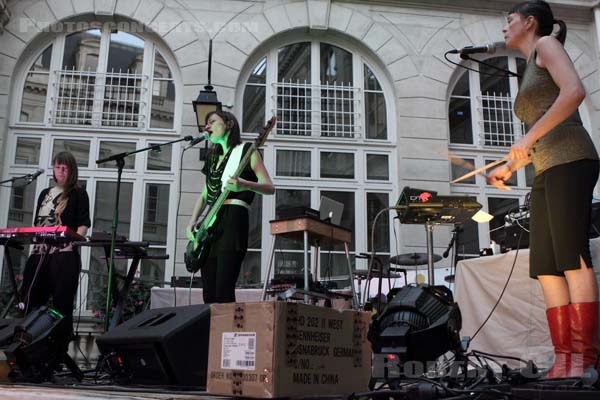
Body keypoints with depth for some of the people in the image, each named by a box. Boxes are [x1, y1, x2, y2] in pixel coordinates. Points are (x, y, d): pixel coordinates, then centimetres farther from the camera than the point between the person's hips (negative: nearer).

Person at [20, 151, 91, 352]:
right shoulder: (45, 193, 21)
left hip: (65, 255, -5)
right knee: (31, 303, 1)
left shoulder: (78, 194, 5)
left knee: (62, 306, -3)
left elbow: (84, 224, -4)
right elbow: (36, 223, 22)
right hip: (40, 253, 5)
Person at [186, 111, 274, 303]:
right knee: (209, 294, 2)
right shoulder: (213, 157, 24)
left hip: (233, 219, -7)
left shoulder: (246, 151, 4)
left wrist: (244, 185, -24)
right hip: (210, 224, 7)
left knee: (223, 292, -15)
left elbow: (270, 187, -5)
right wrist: (193, 221, 13)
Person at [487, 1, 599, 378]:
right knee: (546, 268, -1)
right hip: (547, 174, 9)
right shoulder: (531, 71, 29)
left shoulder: (546, 43, 6)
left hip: (570, 161, -9)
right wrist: (509, 167, 20)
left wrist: (528, 137, -15)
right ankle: (564, 360, -3)